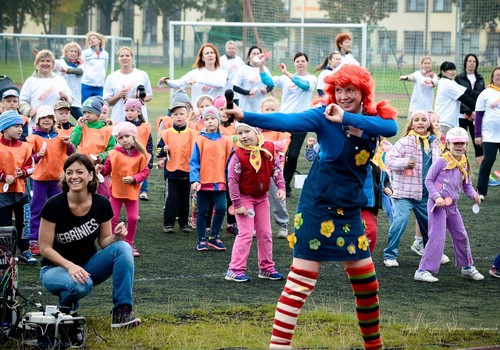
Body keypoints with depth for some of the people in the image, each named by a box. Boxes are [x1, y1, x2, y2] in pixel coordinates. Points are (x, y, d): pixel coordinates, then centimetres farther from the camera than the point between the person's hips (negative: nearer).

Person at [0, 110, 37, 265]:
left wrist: (23, 172, -11)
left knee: (24, 221, 6)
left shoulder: (25, 147, 2)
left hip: (20, 191, 3)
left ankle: (24, 251, 19)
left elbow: (30, 166, 8)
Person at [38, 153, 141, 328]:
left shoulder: (101, 204, -9)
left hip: (88, 264, 4)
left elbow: (103, 241, 1)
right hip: (56, 268, -4)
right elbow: (45, 248, -16)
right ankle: (65, 304, 0)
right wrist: (70, 266, -31)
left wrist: (116, 236, -22)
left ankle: (121, 312, -23)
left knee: (123, 248, -22)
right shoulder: (54, 205, -19)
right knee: (81, 285, -38)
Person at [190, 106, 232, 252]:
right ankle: (202, 240, 17)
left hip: (219, 182, 1)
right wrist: (194, 180, -14)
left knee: (221, 208, -10)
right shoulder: (200, 140, -2)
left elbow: (230, 162, 7)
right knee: (202, 212, 7)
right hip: (203, 182, -1)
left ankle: (214, 237, 7)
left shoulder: (225, 141, 3)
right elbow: (194, 162, -3)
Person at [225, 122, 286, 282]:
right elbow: (232, 180, -19)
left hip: (262, 197, 5)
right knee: (246, 233, -11)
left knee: (265, 233, 10)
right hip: (244, 197, -5)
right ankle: (235, 269, -6)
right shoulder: (238, 155, -21)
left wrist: (281, 187, -10)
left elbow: (276, 168, 3)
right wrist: (237, 204, -19)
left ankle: (266, 267, 21)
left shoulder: (269, 149, -9)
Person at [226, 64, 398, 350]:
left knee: (367, 283, 13)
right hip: (319, 206, -6)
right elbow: (288, 122, -25)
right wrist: (245, 116, -39)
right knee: (302, 281, -9)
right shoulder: (326, 116, -10)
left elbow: (392, 128, -20)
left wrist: (346, 118, -27)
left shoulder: (373, 118, 3)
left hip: (350, 209, 6)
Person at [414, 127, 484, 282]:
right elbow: (428, 180, -8)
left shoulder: (464, 165, 7)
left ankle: (467, 267, 35)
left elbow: (467, 185, 14)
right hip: (437, 205, -7)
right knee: (437, 238, -12)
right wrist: (436, 196, -20)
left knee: (461, 236, 17)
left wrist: (473, 194, -7)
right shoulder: (441, 161, -11)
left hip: (452, 206, 7)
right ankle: (422, 271, -9)